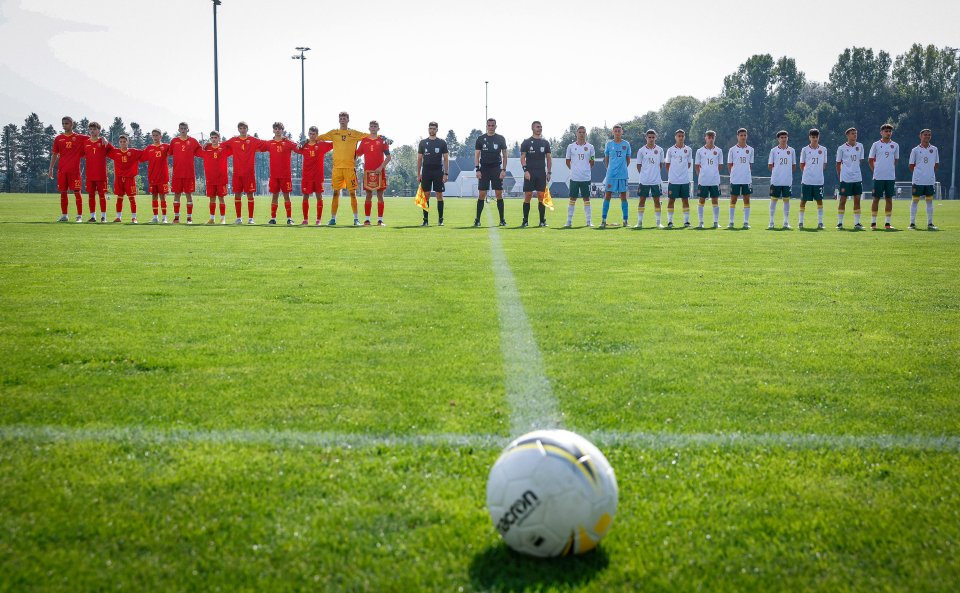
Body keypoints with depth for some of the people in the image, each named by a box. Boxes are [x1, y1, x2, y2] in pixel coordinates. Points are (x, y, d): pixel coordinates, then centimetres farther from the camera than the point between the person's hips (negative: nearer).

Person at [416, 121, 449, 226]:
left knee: (439, 195, -1)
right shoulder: (423, 142, 8)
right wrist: (418, 174, 3)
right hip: (426, 171, 1)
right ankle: (425, 220, 5)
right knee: (426, 195, 0)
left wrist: (446, 173, -6)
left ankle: (440, 219, 5)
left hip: (438, 171, -1)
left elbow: (446, 159, 3)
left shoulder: (442, 142, 4)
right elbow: (419, 159, 10)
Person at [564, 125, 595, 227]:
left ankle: (589, 221, 9)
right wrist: (574, 169, 10)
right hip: (574, 177, 0)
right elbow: (568, 161, 13)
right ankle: (569, 221, 6)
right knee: (572, 199, 2)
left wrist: (586, 170, 9)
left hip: (586, 178, 0)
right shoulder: (571, 146, 3)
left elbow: (592, 162, 13)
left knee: (586, 199, 5)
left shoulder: (590, 147, 3)